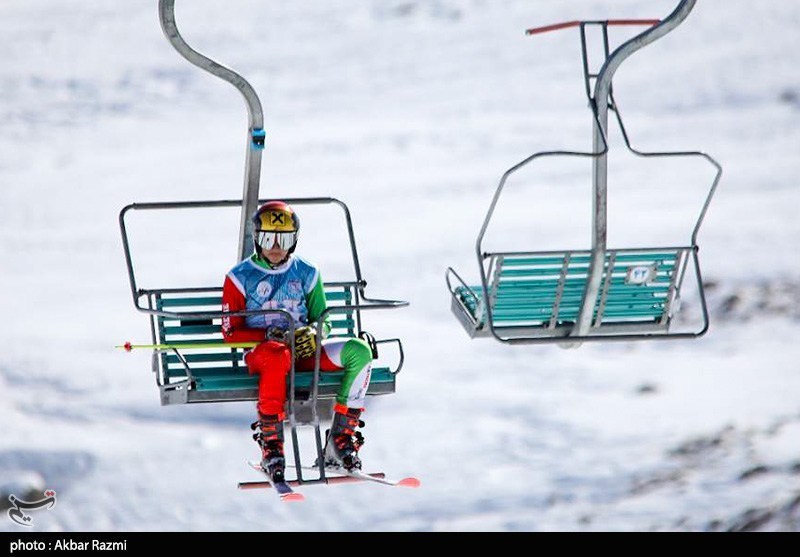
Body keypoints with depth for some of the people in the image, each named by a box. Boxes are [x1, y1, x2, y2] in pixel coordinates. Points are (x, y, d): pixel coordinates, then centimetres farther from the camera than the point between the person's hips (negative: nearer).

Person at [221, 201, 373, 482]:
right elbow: (230, 333, 1)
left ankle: (341, 438, -22)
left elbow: (322, 321, 16)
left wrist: (313, 333, -10)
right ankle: (271, 446, -37)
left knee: (359, 351, -22)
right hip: (259, 350, -4)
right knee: (278, 355, -43)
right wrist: (269, 335, -16)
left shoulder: (306, 273, 14)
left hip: (303, 350, 4)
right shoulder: (240, 278, 5)